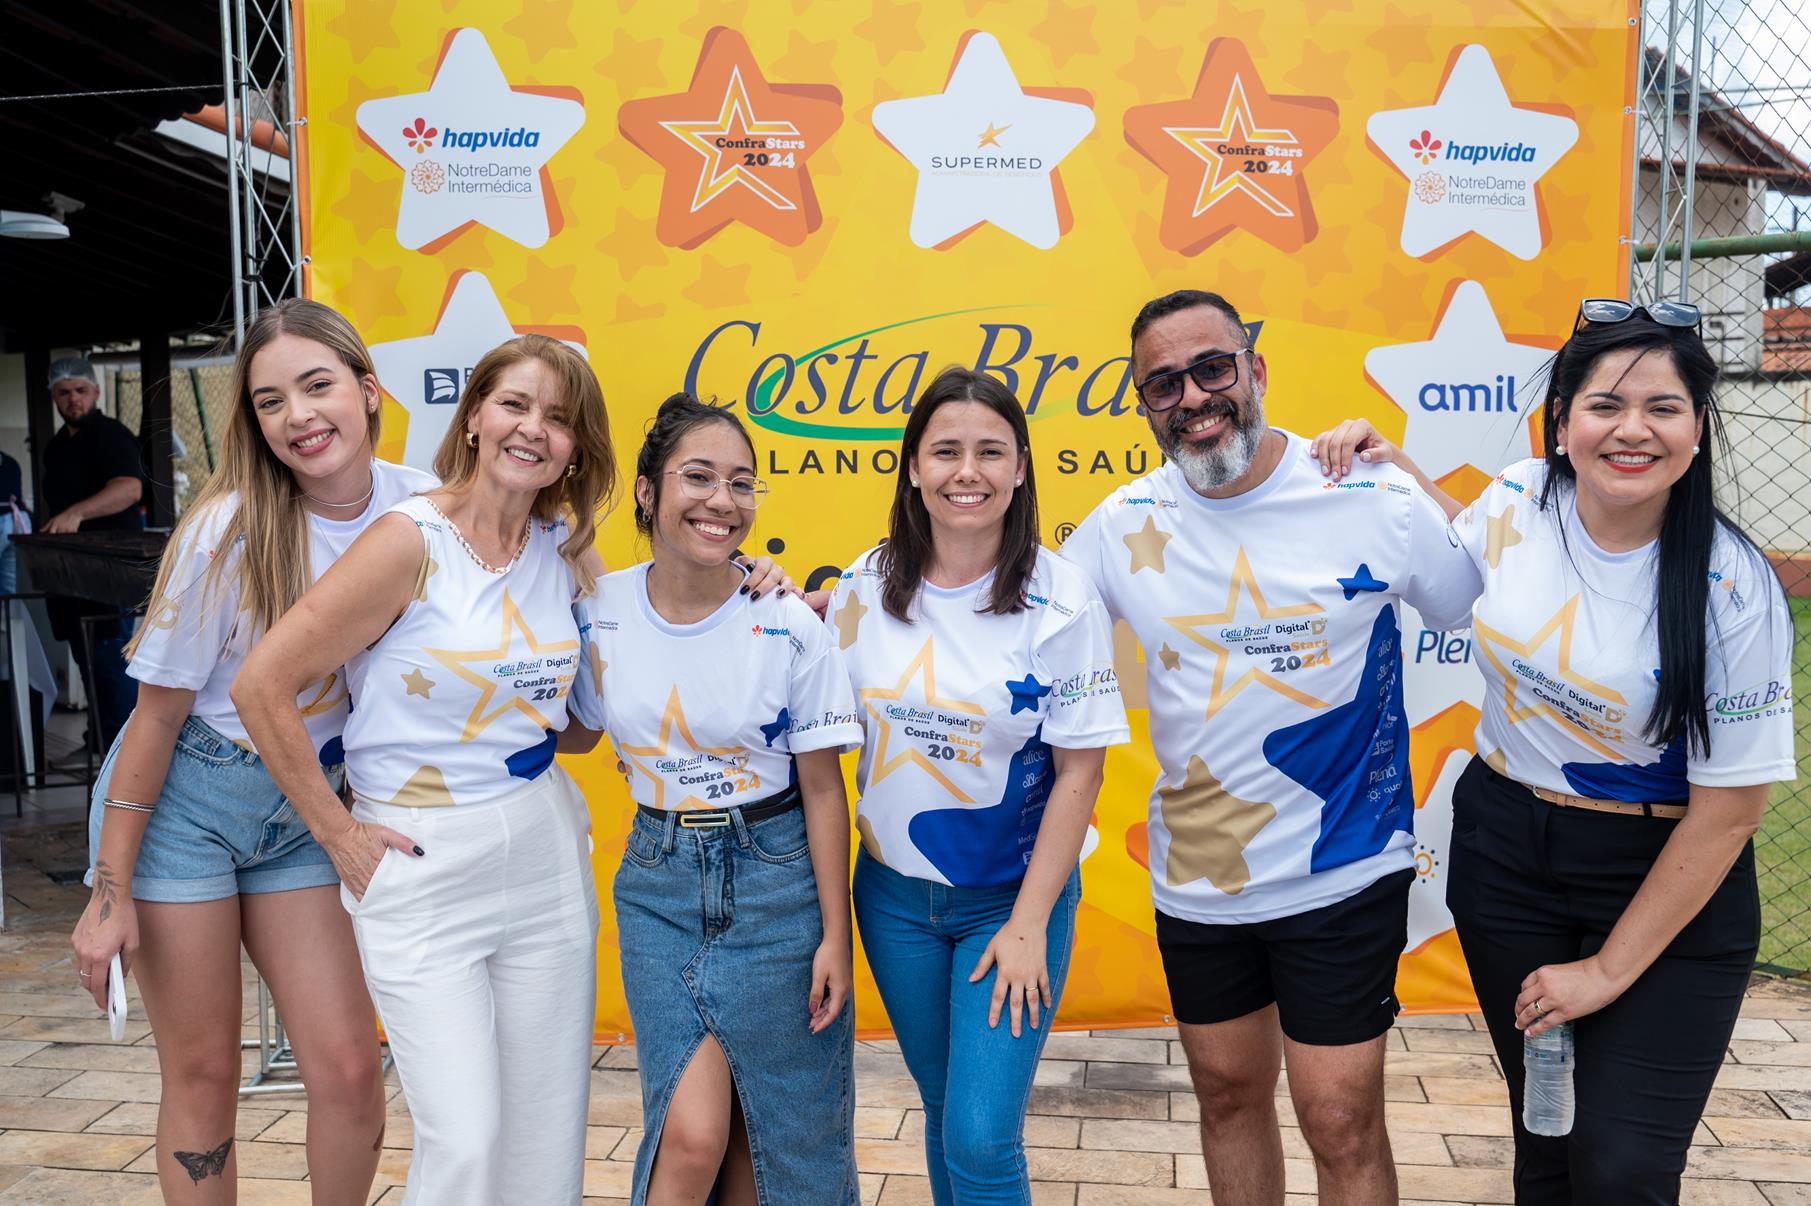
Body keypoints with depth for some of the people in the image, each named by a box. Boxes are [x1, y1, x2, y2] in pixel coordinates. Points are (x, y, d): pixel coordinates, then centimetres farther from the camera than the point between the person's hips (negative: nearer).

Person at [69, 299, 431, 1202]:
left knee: (348, 1070, 1)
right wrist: (112, 890, -9)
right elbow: (160, 711, -12)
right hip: (183, 800, -3)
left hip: (305, 812, 3)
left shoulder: (421, 508, -9)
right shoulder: (228, 530, -19)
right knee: (203, 1075, 5)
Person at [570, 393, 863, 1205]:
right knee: (692, 1132, -5)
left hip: (774, 880, -1)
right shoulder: (597, 611, -6)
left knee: (777, 1132, 10)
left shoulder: (790, 628, -12)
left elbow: (822, 788, -7)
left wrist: (835, 936, -7)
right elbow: (573, 728, 11)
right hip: (659, 879, 1)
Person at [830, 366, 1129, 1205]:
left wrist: (1029, 924, -13)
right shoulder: (865, 587, -5)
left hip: (1011, 898, -3)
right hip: (893, 893, 4)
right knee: (943, 1110, 18)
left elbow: (1079, 772, -12)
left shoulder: (1062, 602, -15)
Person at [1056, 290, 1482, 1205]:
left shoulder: (1376, 501, -11)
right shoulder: (1122, 525, -4)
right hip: (1194, 879, 3)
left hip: (1342, 874, -3)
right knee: (1228, 1093, 19)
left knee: (1341, 1122, 3)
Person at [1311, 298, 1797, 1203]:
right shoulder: (1517, 499, -8)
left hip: (1669, 887, -3)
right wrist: (1395, 466, 2)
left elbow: (1728, 809, -14)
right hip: (1505, 850, 3)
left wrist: (1611, 970, -11)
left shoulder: (1732, 590, -19)